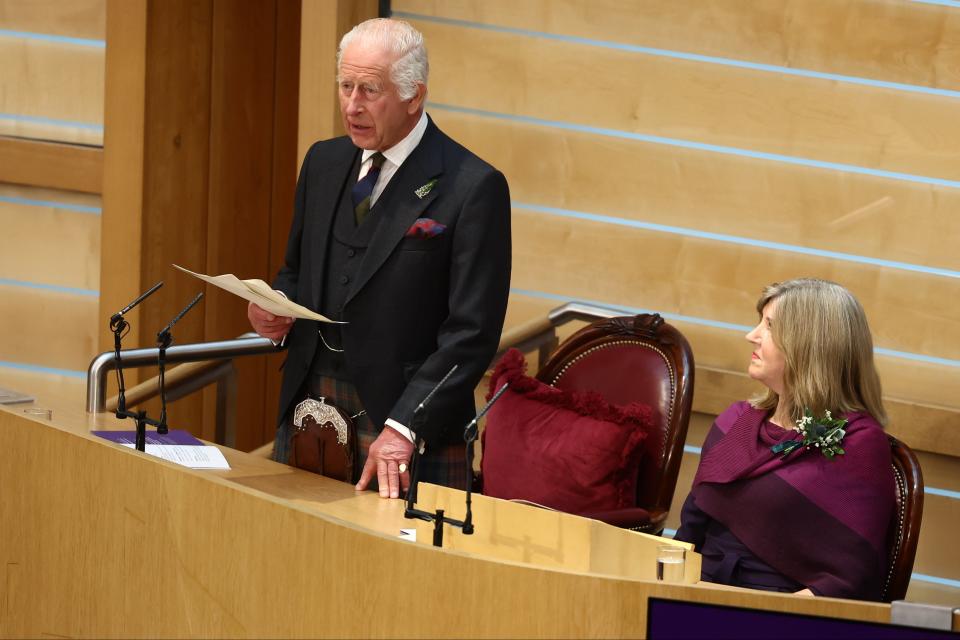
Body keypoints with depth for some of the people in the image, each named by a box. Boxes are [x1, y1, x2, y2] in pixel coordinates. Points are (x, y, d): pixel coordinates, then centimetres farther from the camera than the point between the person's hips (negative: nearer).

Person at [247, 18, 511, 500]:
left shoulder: (473, 188, -12)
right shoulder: (324, 163, 10)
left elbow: (471, 332, -15)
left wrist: (403, 428, -22)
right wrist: (277, 311, -2)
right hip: (307, 413, 6)